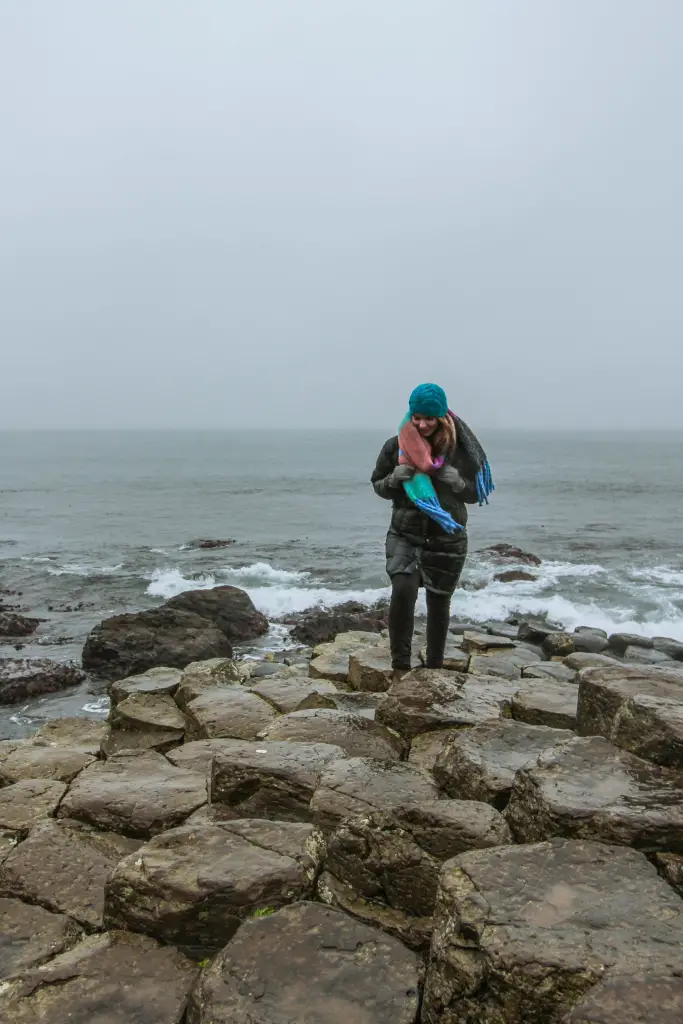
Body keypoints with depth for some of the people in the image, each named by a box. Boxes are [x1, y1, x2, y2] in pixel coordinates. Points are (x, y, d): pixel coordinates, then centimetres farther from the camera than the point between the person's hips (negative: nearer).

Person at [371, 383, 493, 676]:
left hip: (447, 540, 1)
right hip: (404, 535, -1)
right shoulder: (395, 446, -5)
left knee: (439, 605, 13)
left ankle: (434, 668, 33)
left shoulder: (459, 449, -7)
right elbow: (377, 485, 7)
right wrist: (394, 480, -15)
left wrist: (455, 481, -20)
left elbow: (474, 494, 1)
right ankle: (400, 666, -9)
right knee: (403, 590, -24)